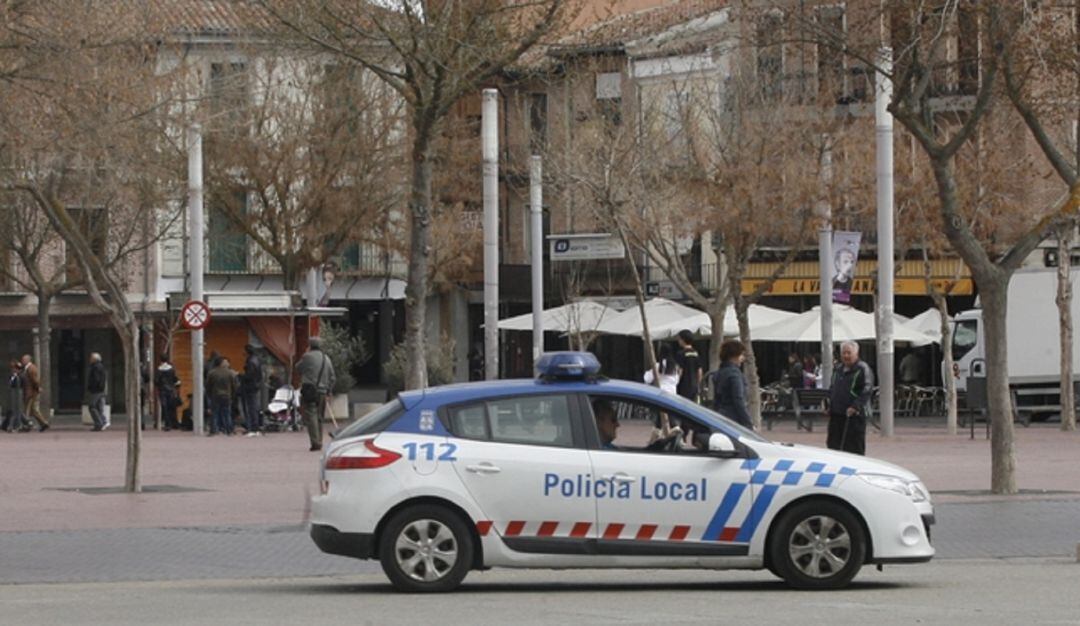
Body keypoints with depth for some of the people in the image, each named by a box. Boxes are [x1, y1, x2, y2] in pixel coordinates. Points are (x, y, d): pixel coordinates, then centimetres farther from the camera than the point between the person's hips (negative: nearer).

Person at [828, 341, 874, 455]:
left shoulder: (863, 369, -7)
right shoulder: (839, 370, 18)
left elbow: (867, 390, -15)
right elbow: (832, 389, 28)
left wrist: (855, 407, -23)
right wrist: (829, 405, 14)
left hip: (854, 415, -7)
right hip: (836, 414, 7)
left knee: (855, 448, -5)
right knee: (833, 445, 7)